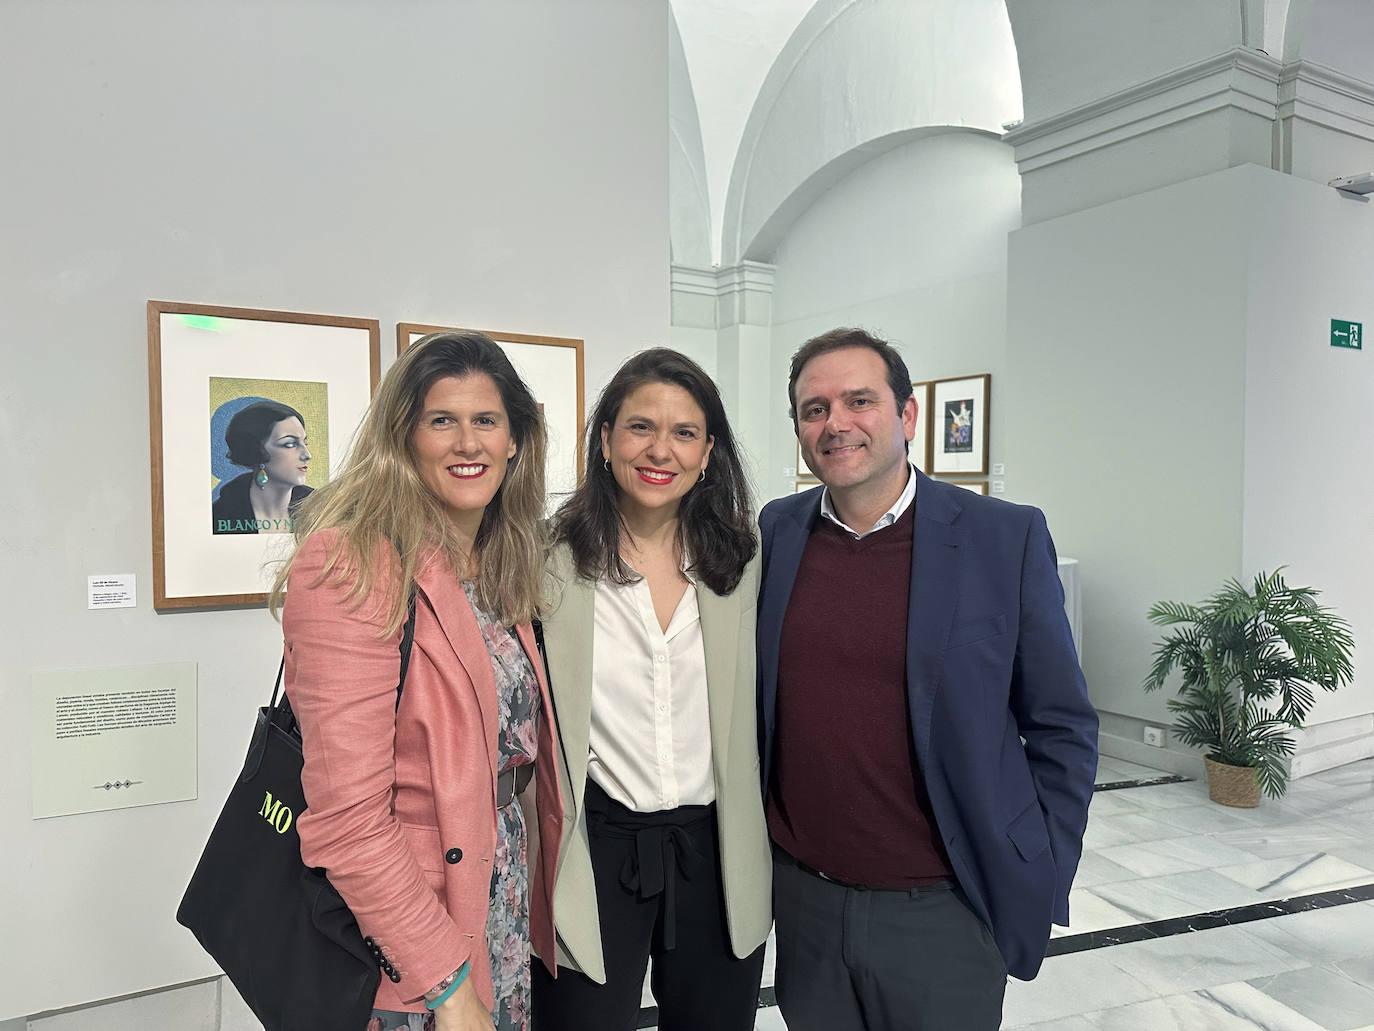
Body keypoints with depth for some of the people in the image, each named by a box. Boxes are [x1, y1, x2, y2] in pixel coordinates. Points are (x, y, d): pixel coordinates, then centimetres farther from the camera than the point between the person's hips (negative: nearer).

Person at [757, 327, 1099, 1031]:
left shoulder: (1008, 538, -10)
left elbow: (1062, 728, -4)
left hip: (941, 912, -2)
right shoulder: (776, 531, -1)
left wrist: (1038, 887, -4)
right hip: (802, 899, 3)